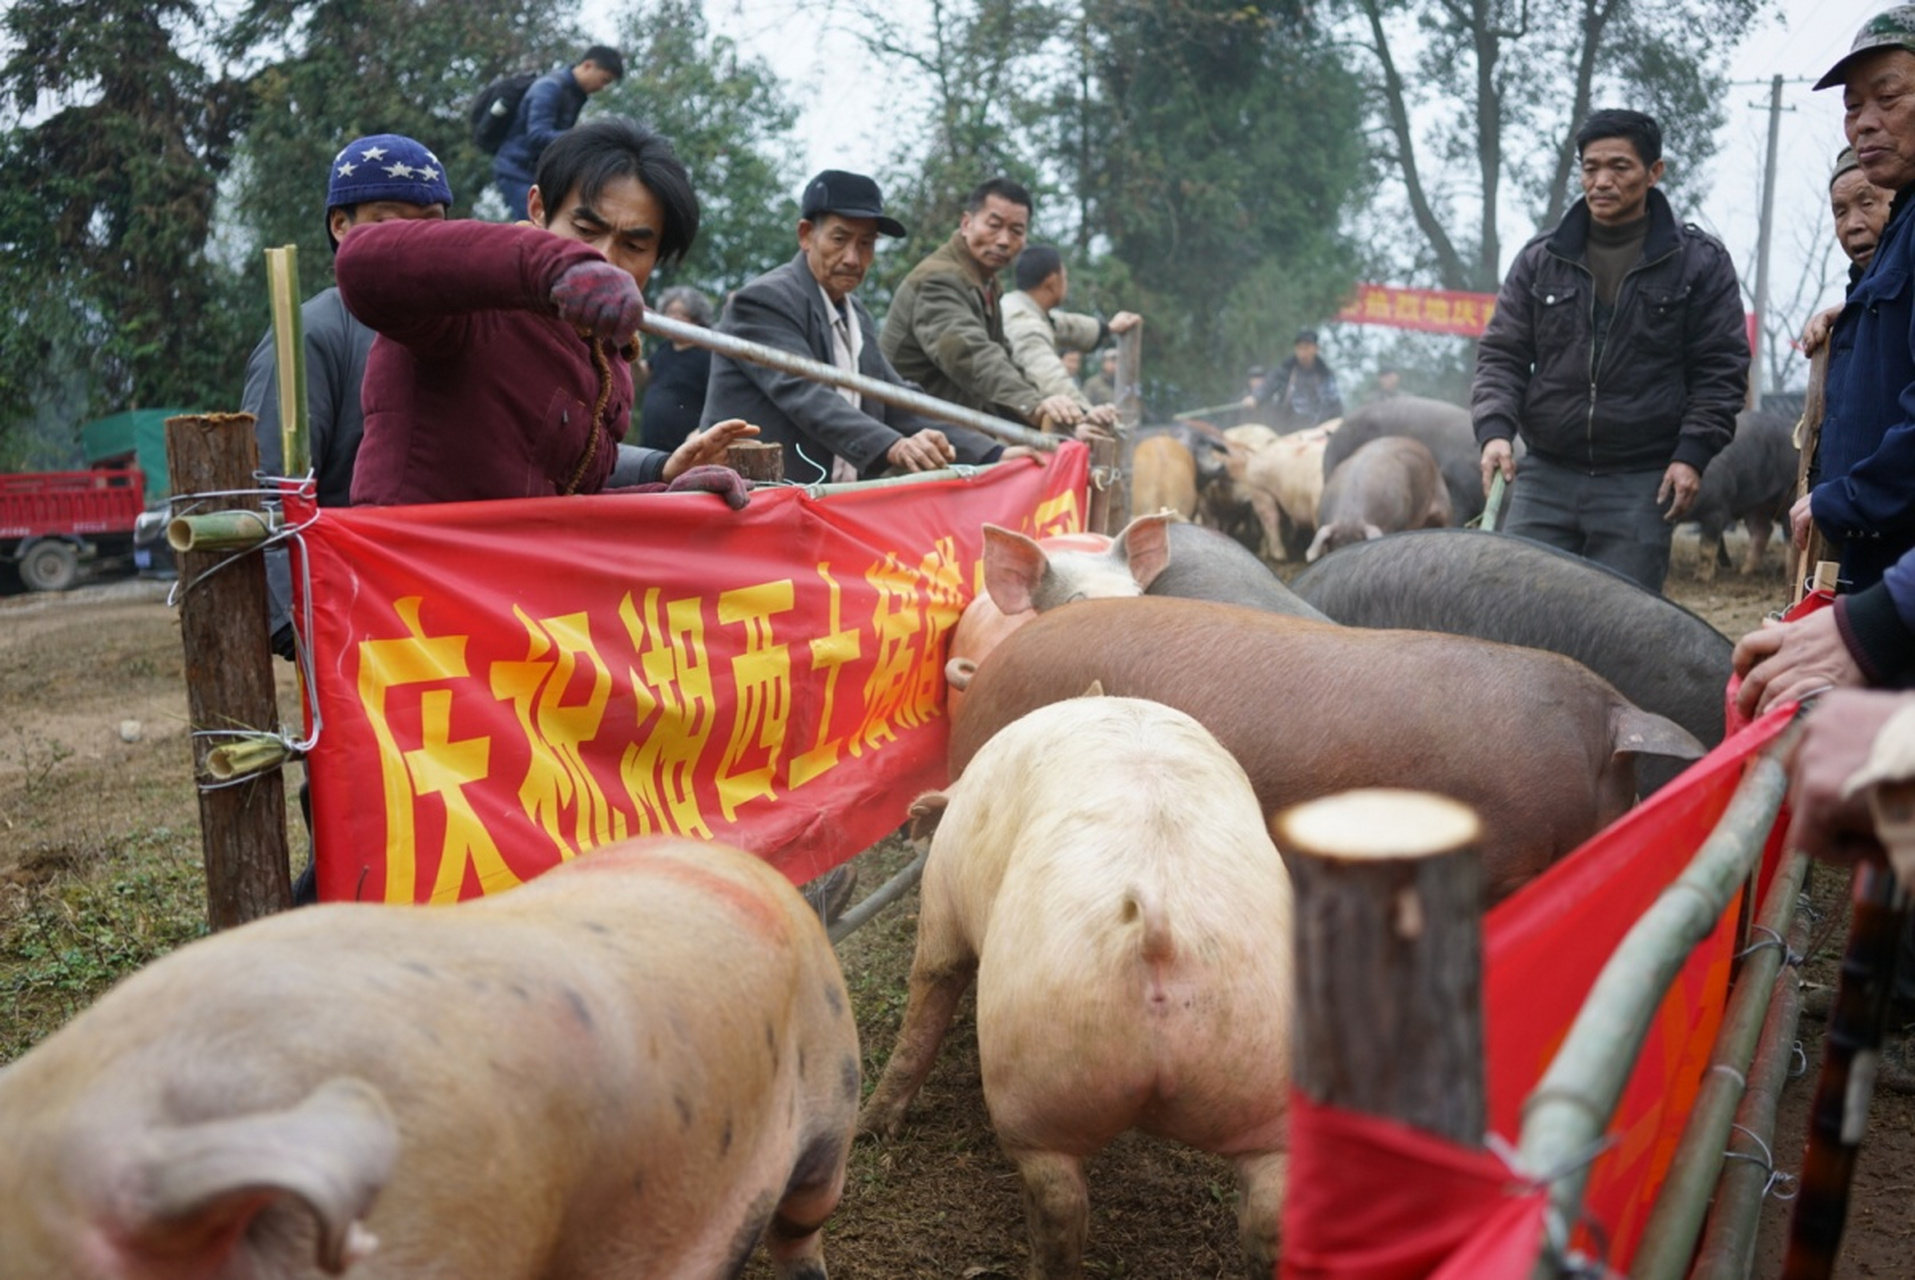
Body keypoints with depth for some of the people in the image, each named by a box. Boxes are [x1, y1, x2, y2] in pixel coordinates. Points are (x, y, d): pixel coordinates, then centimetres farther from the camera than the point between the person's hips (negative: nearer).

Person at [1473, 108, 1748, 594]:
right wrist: (1494, 428, -9)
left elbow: (1721, 369, 4)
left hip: (1642, 485, -2)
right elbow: (1501, 354, 8)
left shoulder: (1700, 261, 5)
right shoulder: (1540, 258, 9)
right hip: (1545, 477, 2)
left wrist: (1693, 452, -7)